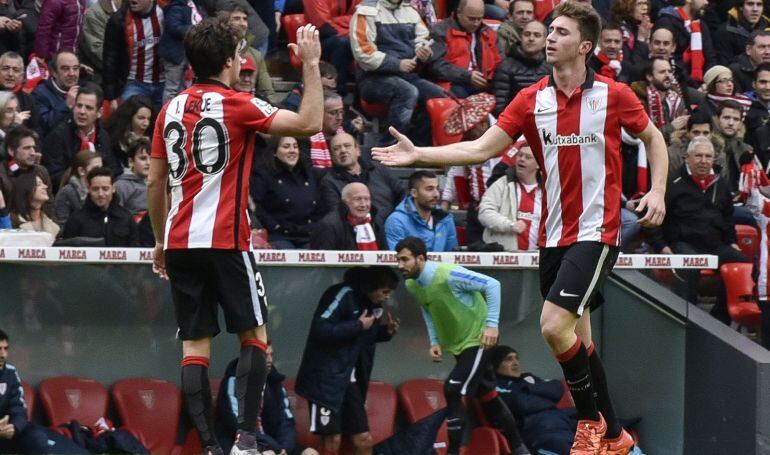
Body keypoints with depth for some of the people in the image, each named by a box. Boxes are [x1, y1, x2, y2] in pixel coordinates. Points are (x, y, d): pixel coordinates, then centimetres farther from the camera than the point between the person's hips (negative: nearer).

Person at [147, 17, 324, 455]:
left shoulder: (171, 109, 10)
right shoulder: (236, 105, -7)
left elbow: (155, 182, 13)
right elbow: (309, 123, -13)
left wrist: (161, 241, 22)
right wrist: (311, 64, -5)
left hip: (179, 242, 5)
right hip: (225, 240, -5)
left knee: (195, 344, 4)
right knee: (254, 334, 4)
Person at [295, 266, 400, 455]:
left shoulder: (371, 304, 9)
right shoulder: (344, 294, -16)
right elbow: (320, 330, -26)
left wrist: (385, 331, 2)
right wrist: (358, 325, -19)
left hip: (349, 380, 8)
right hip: (325, 379, -8)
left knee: (364, 440, 6)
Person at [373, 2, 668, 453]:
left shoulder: (614, 95, -5)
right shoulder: (531, 100, 3)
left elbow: (653, 137, 10)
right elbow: (481, 148, -1)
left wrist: (658, 191, -4)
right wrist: (418, 154, -10)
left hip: (596, 232, -5)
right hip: (554, 234, 5)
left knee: (555, 325, -18)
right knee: (577, 340, 9)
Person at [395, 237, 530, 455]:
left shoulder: (448, 275, -27)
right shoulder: (411, 285, -4)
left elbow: (492, 285, -21)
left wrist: (491, 324, -23)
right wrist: (434, 342, 3)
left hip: (476, 339, -8)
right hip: (455, 345, 8)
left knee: (453, 391, -19)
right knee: (488, 398, 13)